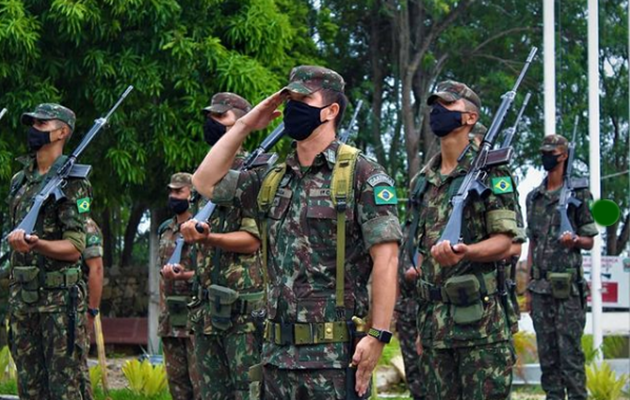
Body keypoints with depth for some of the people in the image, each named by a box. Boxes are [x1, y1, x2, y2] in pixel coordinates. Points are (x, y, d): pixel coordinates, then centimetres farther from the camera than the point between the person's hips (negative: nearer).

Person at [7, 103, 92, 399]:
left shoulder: (72, 181, -6)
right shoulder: (19, 181, 15)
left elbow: (75, 248, -12)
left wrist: (36, 245, -30)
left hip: (59, 299, -7)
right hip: (21, 297, 7)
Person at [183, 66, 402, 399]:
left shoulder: (362, 175, -4)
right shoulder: (274, 181, 16)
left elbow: (385, 258, -10)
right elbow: (205, 181, 21)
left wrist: (378, 335, -17)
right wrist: (244, 125, 14)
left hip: (335, 356, -7)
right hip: (278, 353, 7)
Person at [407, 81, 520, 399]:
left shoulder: (490, 171, -3)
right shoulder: (423, 181, 16)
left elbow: (504, 242, -9)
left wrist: (464, 252, -31)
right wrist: (423, 324, 16)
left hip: (480, 319, -6)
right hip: (435, 322, 6)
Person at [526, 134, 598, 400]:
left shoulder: (578, 194, 0)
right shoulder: (533, 197, 15)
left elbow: (589, 241, 2)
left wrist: (574, 240, -21)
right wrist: (529, 282, 14)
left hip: (568, 286, -5)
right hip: (540, 286, 5)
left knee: (570, 350, -7)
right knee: (546, 352, 6)